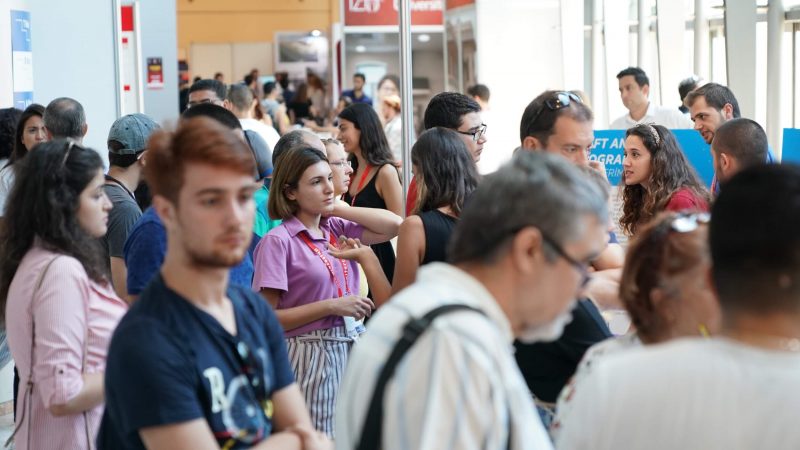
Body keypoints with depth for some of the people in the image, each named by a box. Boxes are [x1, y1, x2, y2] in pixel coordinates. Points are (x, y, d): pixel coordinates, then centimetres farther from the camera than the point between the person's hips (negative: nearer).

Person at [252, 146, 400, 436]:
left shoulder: (337, 228, 9)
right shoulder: (278, 241, -10)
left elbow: (393, 226, -1)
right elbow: (266, 318, -13)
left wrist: (337, 209, 0)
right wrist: (331, 306, -16)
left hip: (352, 349, 6)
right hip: (311, 357, -6)